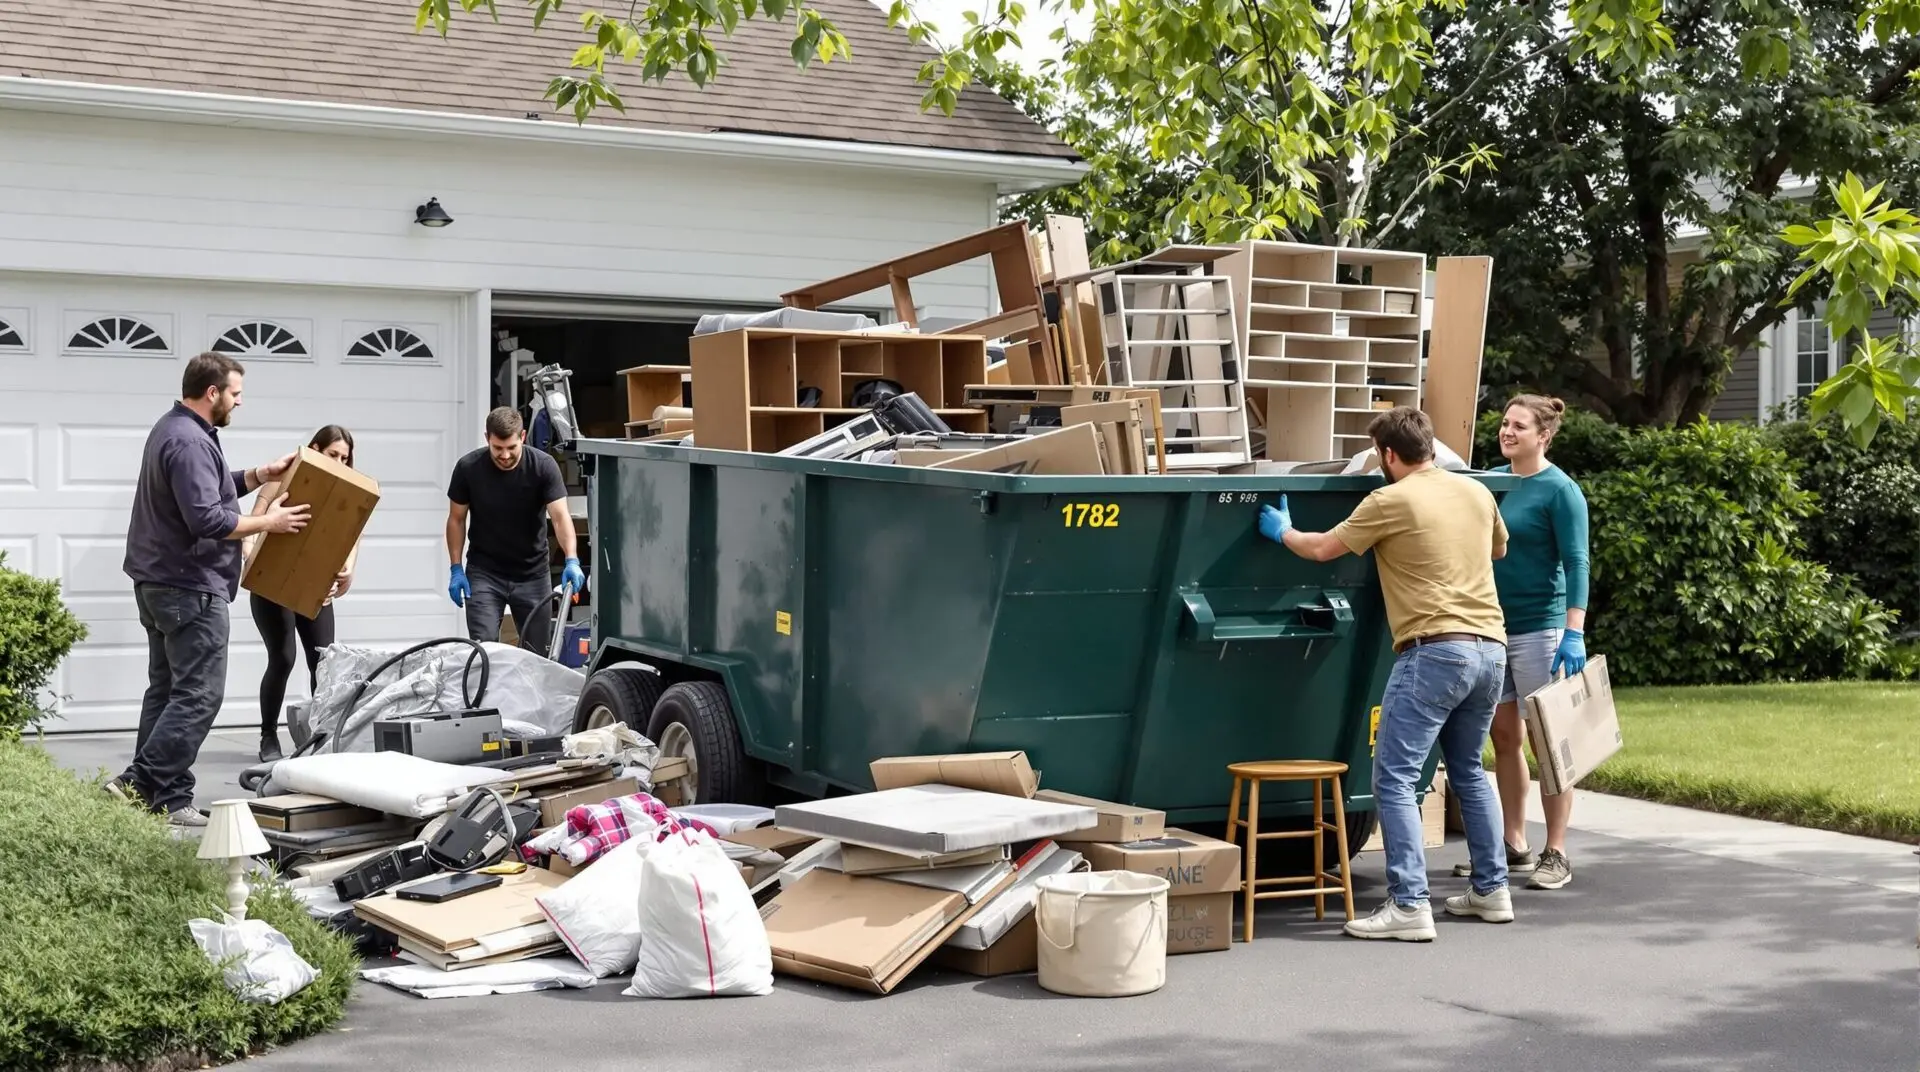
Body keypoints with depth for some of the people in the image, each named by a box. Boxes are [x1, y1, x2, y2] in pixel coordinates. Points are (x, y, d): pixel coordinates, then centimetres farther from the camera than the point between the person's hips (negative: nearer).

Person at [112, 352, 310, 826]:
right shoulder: (190, 443, -19)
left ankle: (143, 783, 16)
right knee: (198, 695, -9)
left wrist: (259, 475, 17)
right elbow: (208, 519, -26)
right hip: (191, 589, -11)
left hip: (159, 584, 11)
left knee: (166, 689, 14)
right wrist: (267, 522, -15)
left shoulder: (173, 430, 15)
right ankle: (157, 789, -9)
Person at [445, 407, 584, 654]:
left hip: (533, 574, 0)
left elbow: (560, 516, -21)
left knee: (536, 654, 4)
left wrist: (572, 561, -35)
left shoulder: (543, 466, -13)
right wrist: (456, 569, -5)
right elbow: (456, 519, 1)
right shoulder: (468, 468, -11)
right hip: (484, 572, 0)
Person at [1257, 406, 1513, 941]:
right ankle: (1491, 890, 25)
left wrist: (1283, 532, 23)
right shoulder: (1476, 491, 12)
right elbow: (1499, 548, 32)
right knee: (1468, 771, 23)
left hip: (1434, 651, -8)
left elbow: (1323, 549, 4)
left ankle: (1409, 906, -13)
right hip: (1489, 648, 8)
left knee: (1394, 779, -6)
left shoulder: (1391, 501, -6)